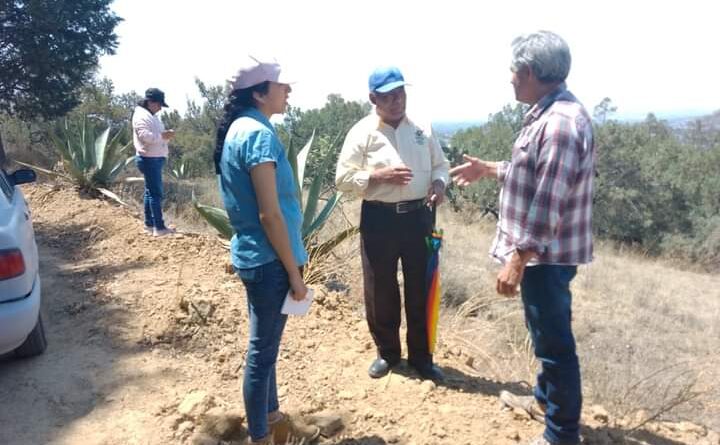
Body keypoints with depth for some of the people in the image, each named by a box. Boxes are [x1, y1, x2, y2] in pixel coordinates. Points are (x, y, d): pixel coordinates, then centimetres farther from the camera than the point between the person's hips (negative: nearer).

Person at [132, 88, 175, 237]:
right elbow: (145, 136, -26)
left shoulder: (151, 116, 19)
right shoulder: (141, 116, -13)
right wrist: (163, 136, -23)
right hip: (149, 159, -11)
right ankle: (159, 227, -9)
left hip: (155, 159, 11)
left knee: (150, 192, 13)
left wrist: (165, 134, 6)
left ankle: (149, 224, 20)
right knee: (156, 193, -10)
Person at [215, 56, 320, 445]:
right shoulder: (259, 134, -20)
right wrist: (294, 272, -15)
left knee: (265, 343, 21)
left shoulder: (239, 128, 10)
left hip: (254, 254, 10)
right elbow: (270, 215, -22)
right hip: (268, 259, -10)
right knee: (263, 349, 5)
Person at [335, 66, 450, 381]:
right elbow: (343, 178, -7)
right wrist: (379, 176, -20)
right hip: (379, 219, -2)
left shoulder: (422, 129, 6)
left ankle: (421, 356, 26)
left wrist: (439, 182, -8)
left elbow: (440, 164, 14)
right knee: (379, 290, 8)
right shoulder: (362, 132, -4)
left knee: (420, 289, 9)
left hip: (418, 216, 3)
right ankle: (387, 352, 29)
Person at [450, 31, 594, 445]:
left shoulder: (560, 122, -24)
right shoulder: (549, 113, 9)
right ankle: (546, 398, 44)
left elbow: (548, 204, -27)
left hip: (546, 254, -10)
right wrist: (491, 169, 22)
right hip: (544, 250, 10)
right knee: (547, 334, 24)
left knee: (555, 341, 3)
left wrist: (518, 258, -24)